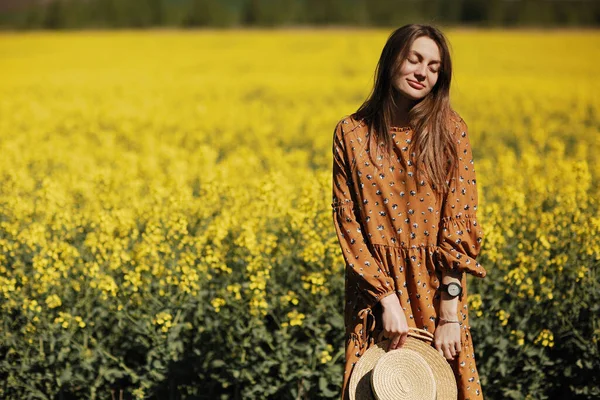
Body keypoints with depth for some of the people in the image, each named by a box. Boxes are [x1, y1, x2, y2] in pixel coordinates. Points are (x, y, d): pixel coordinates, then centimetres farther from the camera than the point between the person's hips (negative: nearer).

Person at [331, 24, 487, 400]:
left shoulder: (450, 130, -3)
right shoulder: (351, 133, -2)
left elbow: (460, 220, -7)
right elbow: (347, 219, -4)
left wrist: (449, 313, -13)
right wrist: (387, 298, -13)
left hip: (437, 284, 0)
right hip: (374, 283, 0)